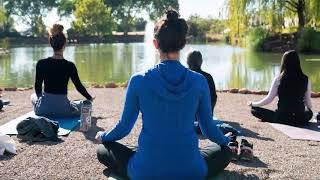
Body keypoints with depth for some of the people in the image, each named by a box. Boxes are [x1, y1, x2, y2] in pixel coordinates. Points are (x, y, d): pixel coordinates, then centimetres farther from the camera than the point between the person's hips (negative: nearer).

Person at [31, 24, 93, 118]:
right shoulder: (70, 66, -11)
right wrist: (90, 98, 20)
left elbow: (37, 88, 0)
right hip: (63, 110, 0)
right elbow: (79, 86, 2)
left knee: (34, 96, 36)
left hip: (43, 110, 0)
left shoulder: (41, 63, -9)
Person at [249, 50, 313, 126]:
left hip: (283, 118, -3)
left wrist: (253, 104, 14)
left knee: (254, 110, 9)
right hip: (300, 119, 3)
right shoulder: (305, 80, -3)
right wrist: (309, 109, 31)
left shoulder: (278, 79, -10)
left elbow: (269, 99, -3)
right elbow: (308, 101, 7)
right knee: (309, 112, 37)